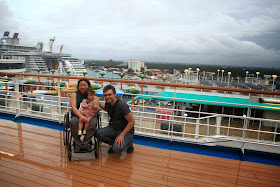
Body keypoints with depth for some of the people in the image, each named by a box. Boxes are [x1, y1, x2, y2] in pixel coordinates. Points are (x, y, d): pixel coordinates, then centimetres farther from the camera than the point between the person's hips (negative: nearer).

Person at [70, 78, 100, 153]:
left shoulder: (93, 96, 11)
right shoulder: (74, 95, 12)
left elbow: (97, 109, -5)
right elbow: (73, 107, -5)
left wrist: (87, 112, -25)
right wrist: (80, 116, -24)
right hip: (77, 116, 1)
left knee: (93, 122, -33)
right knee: (72, 122, -33)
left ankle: (85, 144, -18)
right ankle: (77, 144, -16)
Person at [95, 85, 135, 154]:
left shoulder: (122, 105, -26)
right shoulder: (108, 103, -2)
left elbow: (132, 122, -22)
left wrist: (122, 135, -22)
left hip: (126, 131, -7)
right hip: (114, 128, 7)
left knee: (116, 149, -27)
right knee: (98, 133, -17)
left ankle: (129, 143, 7)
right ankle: (115, 144, 8)